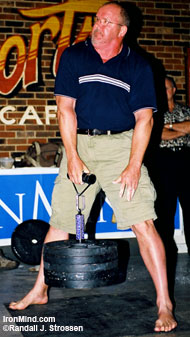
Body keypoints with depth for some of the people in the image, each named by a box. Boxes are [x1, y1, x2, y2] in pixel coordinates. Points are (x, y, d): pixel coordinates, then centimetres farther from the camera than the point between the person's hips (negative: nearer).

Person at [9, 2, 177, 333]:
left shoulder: (138, 66, 3)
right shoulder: (73, 56, 5)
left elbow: (144, 119, -1)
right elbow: (66, 109, 0)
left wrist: (134, 165, -12)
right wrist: (72, 157, -9)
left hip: (121, 145, -1)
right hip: (79, 143, 2)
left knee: (143, 224, -10)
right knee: (60, 221, 6)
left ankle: (164, 304, -3)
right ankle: (39, 291, 23)